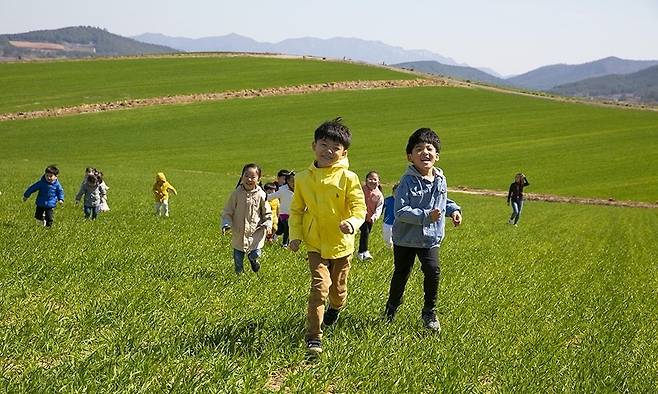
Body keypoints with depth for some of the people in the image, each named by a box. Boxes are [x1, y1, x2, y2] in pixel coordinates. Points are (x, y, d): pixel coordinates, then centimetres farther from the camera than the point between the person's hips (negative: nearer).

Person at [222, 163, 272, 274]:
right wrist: (226, 224, -11)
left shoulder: (261, 195, -6)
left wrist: (267, 225, -8)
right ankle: (239, 271, 35)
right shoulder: (237, 193, -5)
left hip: (256, 232, -1)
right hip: (239, 232, 1)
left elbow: (267, 213, 5)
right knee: (238, 256, 8)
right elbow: (227, 211, 2)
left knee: (255, 254, -7)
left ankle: (253, 260, 29)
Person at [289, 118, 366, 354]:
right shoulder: (303, 178, -3)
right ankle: (313, 337, -9)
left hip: (342, 244, 0)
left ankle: (334, 309, 53)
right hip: (315, 244, 0)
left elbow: (359, 208, -13)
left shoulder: (348, 178, -11)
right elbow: (296, 210, 8)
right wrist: (295, 236, -2)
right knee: (319, 286, -14)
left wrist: (352, 223, -33)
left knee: (338, 288, 17)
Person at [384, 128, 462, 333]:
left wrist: (453, 209, 2)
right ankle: (391, 307, 36)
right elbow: (400, 211, -23)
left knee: (432, 270, -13)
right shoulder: (408, 182, -17)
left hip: (430, 238, 3)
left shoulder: (440, 180, 0)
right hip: (405, 238, -3)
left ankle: (429, 312, 6)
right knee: (401, 273, 11)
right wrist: (426, 216, -29)